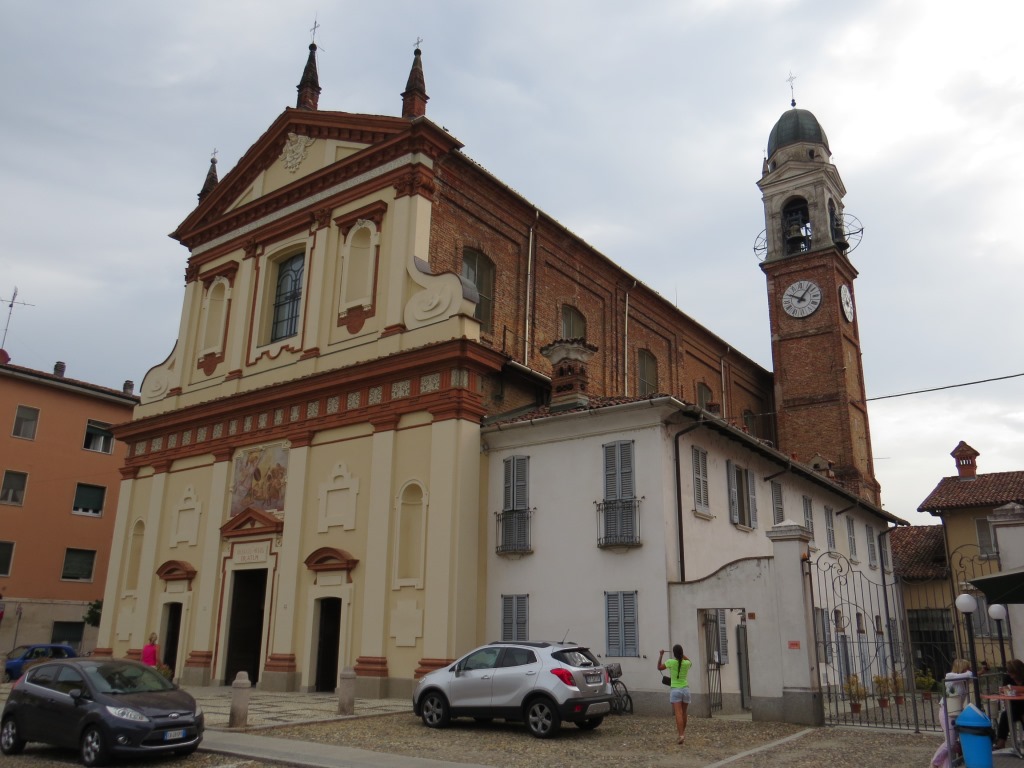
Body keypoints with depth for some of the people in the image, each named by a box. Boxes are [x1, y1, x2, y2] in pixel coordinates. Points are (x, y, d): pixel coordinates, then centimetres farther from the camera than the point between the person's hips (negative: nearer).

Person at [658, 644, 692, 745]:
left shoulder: (670, 662, -10)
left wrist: (661, 655, 7)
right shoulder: (687, 663, -3)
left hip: (675, 690, -3)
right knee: (684, 713, 19)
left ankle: (681, 735, -21)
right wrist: (682, 655, 20)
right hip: (685, 689, 3)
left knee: (678, 714, -8)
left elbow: (659, 668, 5)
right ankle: (683, 732, 33)